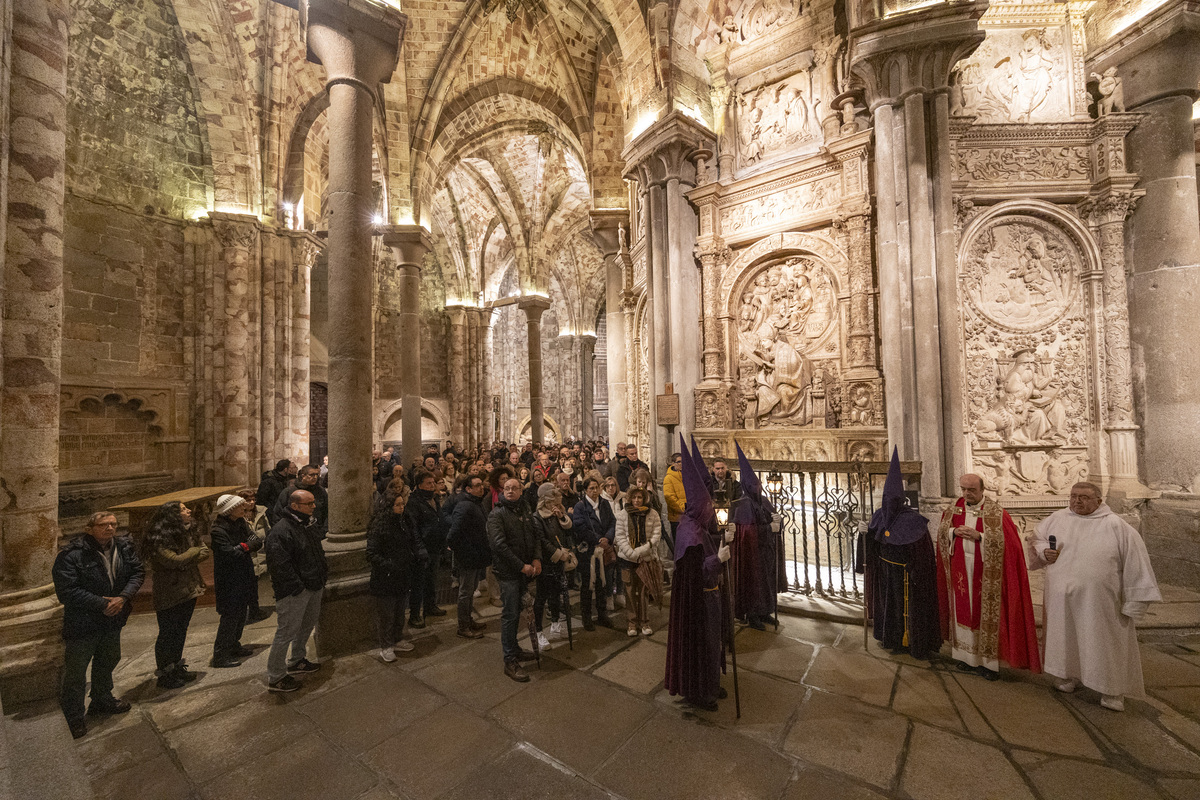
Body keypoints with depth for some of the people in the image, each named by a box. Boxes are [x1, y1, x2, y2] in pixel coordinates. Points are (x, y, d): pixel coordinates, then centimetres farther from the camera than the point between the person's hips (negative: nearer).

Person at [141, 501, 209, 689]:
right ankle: (165, 676, 19)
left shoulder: (186, 534, 6)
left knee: (181, 632, 18)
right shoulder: (158, 540, -19)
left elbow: (206, 551, 2)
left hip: (188, 591, 8)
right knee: (167, 635, 5)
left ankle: (177, 669, 32)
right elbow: (174, 560, -29)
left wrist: (186, 559, -15)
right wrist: (194, 551, -12)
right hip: (169, 595, -8)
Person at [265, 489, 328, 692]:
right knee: (287, 632, 1)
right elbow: (280, 565, -23)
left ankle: (297, 661, 41)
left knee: (307, 625, 22)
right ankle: (275, 677, 17)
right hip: (294, 592, -9)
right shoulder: (281, 531, -22)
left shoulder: (310, 524, 8)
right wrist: (298, 586, -20)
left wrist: (323, 575, 14)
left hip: (314, 587, 9)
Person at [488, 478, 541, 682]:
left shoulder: (525, 511, 9)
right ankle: (510, 661, 8)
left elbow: (535, 536, 10)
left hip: (524, 570, 6)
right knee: (510, 614, -1)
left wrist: (536, 559, -7)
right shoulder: (497, 514, -11)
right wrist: (522, 566, -18)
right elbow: (500, 544, -19)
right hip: (508, 571, -6)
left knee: (516, 611, 17)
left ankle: (513, 648, 33)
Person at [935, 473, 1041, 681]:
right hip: (960, 568, 4)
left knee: (986, 612, 3)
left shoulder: (995, 512, -7)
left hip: (985, 571, -3)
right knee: (963, 611, 10)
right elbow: (942, 531, 8)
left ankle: (989, 661, 15)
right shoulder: (954, 508, 5)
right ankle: (967, 656, 22)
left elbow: (1003, 540, -13)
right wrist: (955, 531, -10)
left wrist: (979, 536, -23)